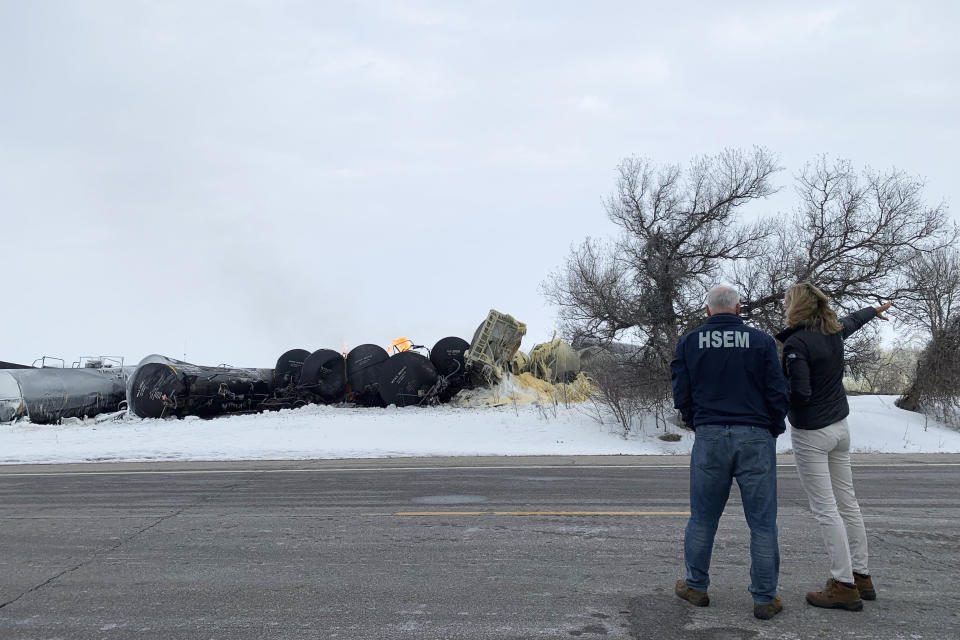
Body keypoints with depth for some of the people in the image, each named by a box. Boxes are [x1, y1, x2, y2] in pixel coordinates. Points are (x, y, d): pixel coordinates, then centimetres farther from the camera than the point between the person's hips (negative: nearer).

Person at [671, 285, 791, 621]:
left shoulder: (689, 342, 2)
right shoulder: (761, 341, -1)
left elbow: (681, 395, 2)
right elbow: (779, 394, -3)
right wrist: (773, 429, 14)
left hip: (709, 438, 1)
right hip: (755, 438, -1)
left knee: (702, 518, 13)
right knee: (762, 521, 6)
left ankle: (696, 586, 24)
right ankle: (765, 598, 11)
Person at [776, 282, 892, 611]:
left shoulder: (796, 343, -20)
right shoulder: (834, 331, 4)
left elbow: (800, 393, -25)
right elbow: (854, 319, 27)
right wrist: (874, 310, 48)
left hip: (811, 434, -8)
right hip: (839, 427, 8)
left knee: (825, 509, -3)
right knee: (847, 503, 14)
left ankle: (844, 585, 0)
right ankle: (861, 576, 24)